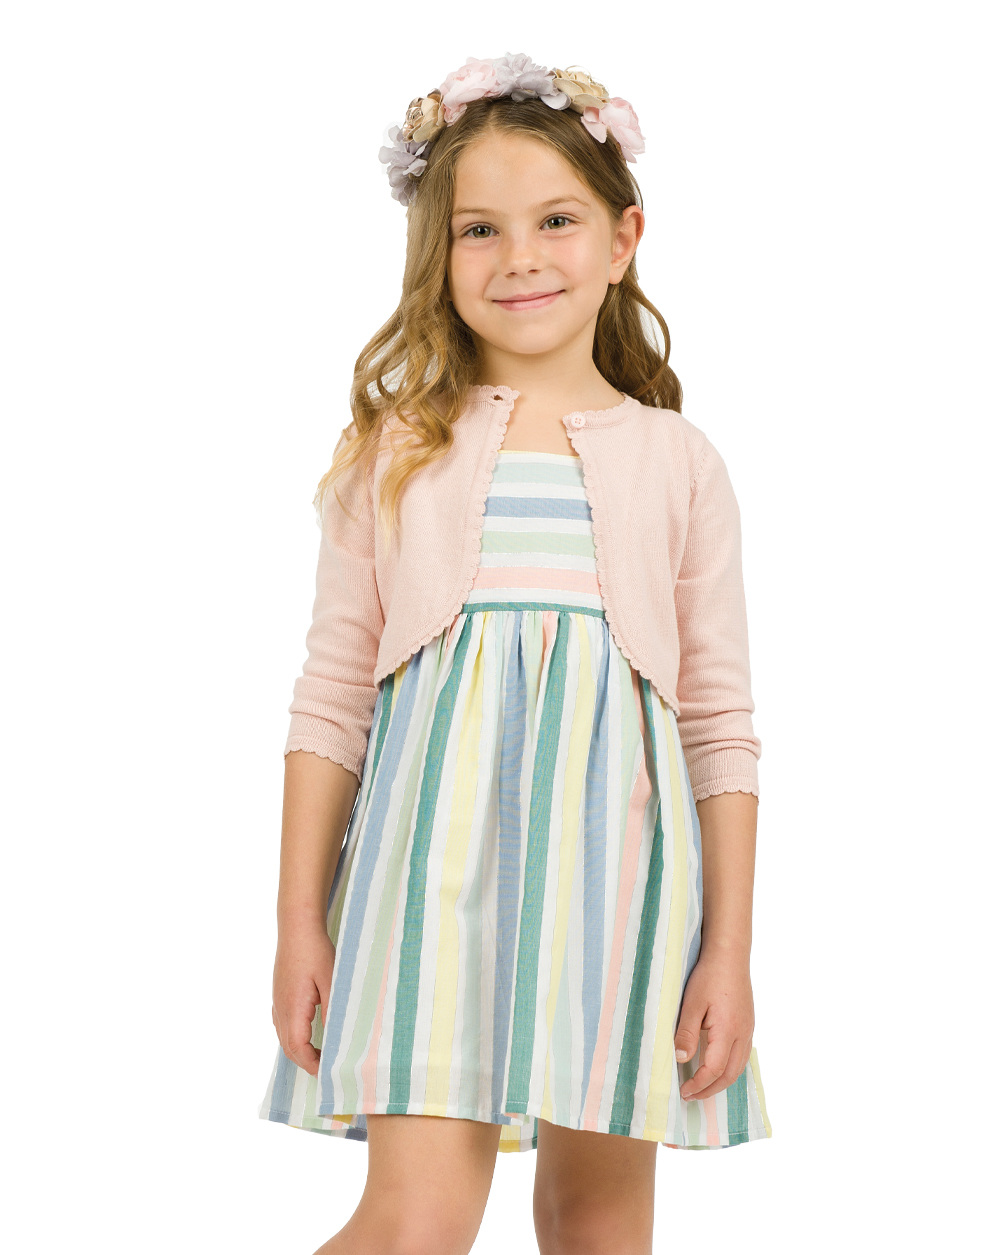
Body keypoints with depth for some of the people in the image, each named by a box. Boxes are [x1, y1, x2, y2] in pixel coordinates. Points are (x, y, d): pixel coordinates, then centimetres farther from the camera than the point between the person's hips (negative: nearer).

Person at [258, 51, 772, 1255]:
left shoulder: (678, 462, 8)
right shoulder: (394, 449, 6)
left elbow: (721, 728, 7)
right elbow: (331, 699, 6)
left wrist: (729, 951, 3)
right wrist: (299, 919, 1)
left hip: (616, 859, 2)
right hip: (438, 857, -1)